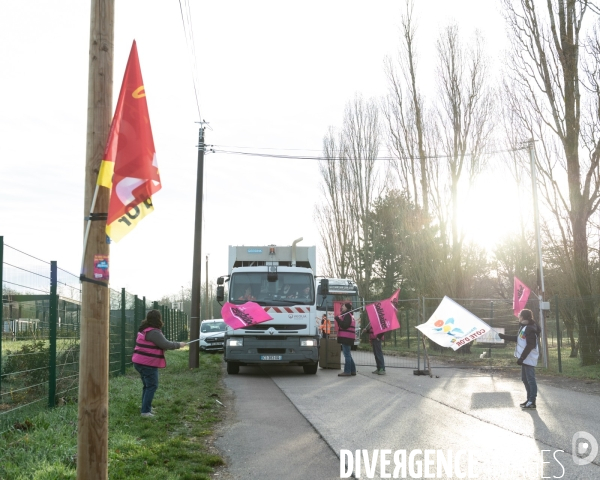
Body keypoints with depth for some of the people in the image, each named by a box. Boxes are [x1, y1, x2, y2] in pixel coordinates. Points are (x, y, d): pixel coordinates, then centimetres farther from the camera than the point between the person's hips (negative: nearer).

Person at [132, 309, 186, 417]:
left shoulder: (144, 329, 12)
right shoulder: (154, 332, -19)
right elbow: (166, 345, -19)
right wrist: (179, 344, -3)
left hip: (139, 362, 10)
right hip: (148, 364, -10)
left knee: (147, 385, 19)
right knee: (152, 386, -4)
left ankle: (146, 408, 25)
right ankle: (145, 411, -5)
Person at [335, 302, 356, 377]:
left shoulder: (347, 315, -11)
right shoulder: (349, 315, 22)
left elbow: (345, 325, -22)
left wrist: (338, 319, -16)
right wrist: (338, 319, 13)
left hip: (346, 338, -11)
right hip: (347, 338, 11)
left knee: (347, 355, -9)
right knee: (348, 355, 15)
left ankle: (347, 371, -8)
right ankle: (352, 370, 18)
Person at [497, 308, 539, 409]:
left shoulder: (530, 329, -18)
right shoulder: (524, 327, 13)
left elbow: (530, 345, -22)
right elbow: (517, 338, 26)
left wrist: (521, 358, -21)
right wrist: (504, 336, 27)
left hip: (529, 359, -10)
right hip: (525, 359, 10)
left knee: (530, 380, -5)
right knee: (525, 379, 15)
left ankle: (532, 402, -1)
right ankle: (529, 399, 23)